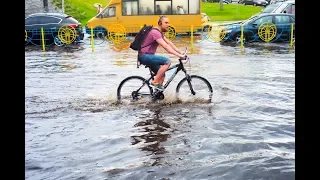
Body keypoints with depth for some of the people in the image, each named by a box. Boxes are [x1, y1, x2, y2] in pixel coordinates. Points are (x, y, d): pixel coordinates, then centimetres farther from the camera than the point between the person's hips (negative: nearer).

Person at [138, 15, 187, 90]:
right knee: (167, 61, -23)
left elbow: (169, 43, 12)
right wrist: (179, 55, -29)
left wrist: (181, 53, 3)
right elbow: (166, 46, -27)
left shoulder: (159, 32, 14)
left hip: (147, 56, 10)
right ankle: (155, 82, -15)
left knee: (162, 75, 10)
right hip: (144, 56, -10)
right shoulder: (155, 32, -18)